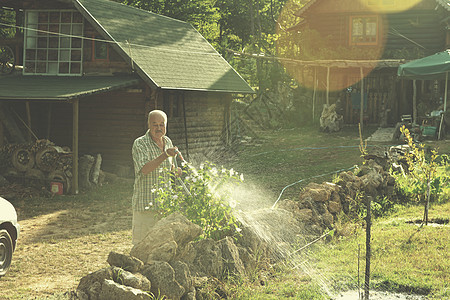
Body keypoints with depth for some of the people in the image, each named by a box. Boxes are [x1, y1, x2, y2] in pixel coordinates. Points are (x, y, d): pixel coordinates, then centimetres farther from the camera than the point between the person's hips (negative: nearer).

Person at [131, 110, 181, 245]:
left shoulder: (167, 141, 12)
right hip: (145, 203, -6)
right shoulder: (139, 144, -9)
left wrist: (176, 170, 1)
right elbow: (145, 169, -24)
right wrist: (165, 155, -35)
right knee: (141, 241, -4)